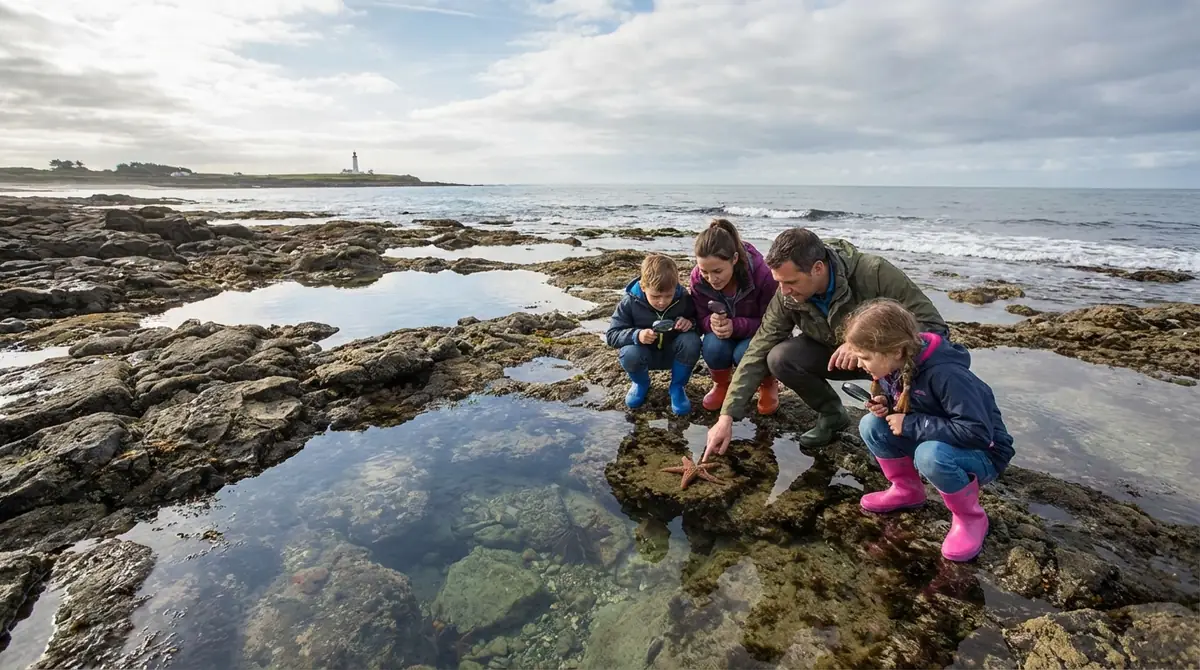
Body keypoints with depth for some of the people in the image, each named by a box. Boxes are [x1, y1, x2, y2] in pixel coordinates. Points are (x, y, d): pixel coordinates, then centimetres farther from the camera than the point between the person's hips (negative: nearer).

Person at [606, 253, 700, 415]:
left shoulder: (684, 299, -16)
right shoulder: (630, 302, -20)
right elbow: (611, 335, -17)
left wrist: (690, 323, -28)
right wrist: (636, 335, -37)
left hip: (673, 353, 1)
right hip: (645, 354, -1)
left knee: (691, 341, -31)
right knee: (630, 355, -35)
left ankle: (678, 386, -3)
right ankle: (641, 383, 4)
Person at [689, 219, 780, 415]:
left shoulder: (763, 274, -32)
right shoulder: (698, 278, -22)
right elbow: (701, 319, -11)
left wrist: (736, 325, -40)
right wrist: (712, 322, -37)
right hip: (723, 335, 3)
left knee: (745, 354, -35)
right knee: (713, 348, -32)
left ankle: (769, 385, 1)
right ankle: (722, 384, 4)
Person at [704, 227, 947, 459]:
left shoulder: (874, 273, -32)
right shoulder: (787, 296, -21)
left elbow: (935, 325, -30)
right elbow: (758, 353, -19)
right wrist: (727, 416, -25)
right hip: (837, 354, 3)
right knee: (779, 359, -23)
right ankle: (832, 415, 5)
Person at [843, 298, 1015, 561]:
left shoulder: (945, 374, -34)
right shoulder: (893, 366, -9)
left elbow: (977, 432, -36)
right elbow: (902, 405, 11)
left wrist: (911, 424, -31)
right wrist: (886, 405, -14)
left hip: (982, 454, -7)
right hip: (932, 442, 7)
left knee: (931, 455, -38)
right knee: (871, 426, -13)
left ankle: (970, 517, -8)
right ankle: (908, 490, 9)